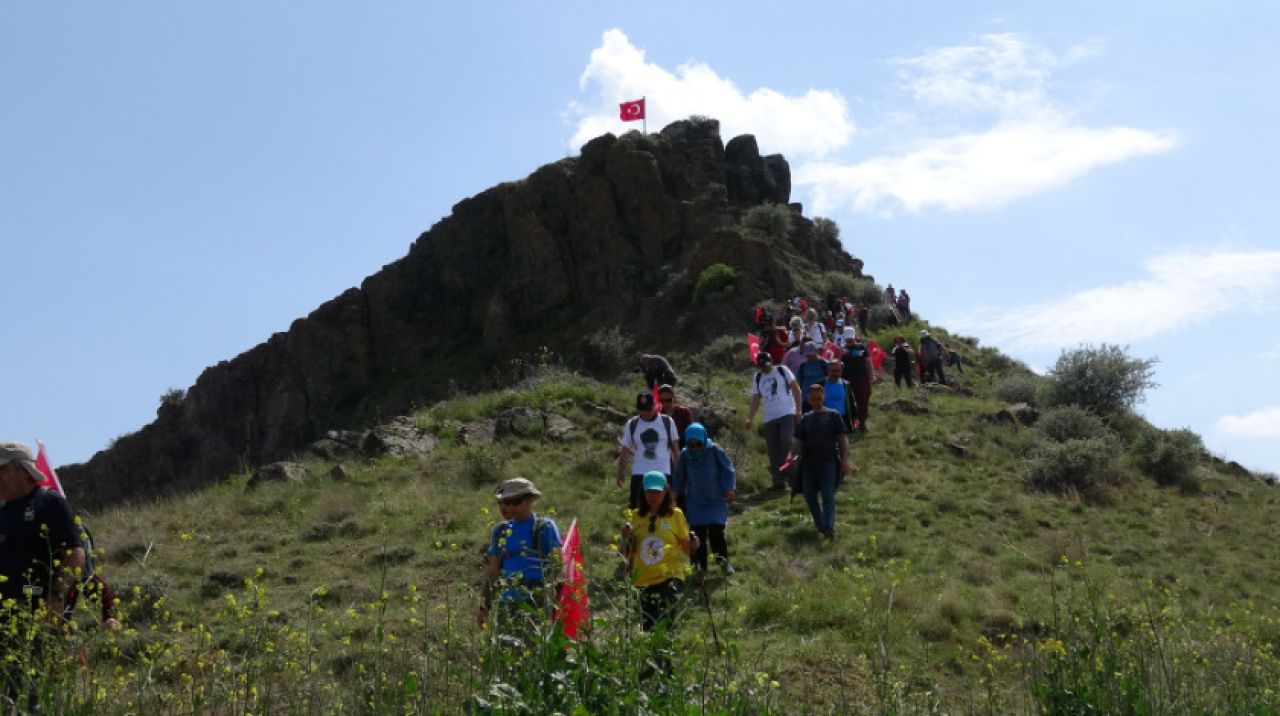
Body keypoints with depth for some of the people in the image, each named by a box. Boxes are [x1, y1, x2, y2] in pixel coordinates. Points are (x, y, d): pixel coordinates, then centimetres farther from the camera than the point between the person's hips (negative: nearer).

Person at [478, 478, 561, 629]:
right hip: (507, 604, 5)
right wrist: (484, 607, 13)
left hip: (537, 604, -5)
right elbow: (493, 571, 17)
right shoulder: (500, 531, 15)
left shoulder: (544, 528, 0)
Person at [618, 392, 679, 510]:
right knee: (636, 505, -4)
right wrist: (621, 473, 5)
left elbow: (675, 448, 10)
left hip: (663, 472, -1)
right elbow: (625, 451, 10)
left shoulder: (667, 422, 4)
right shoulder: (631, 425, 6)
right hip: (639, 473, 1)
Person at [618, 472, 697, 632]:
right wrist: (625, 537, -3)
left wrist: (692, 545, -14)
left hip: (669, 577, -3)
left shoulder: (675, 515, 3)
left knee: (665, 623, -21)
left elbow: (685, 548, 7)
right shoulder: (636, 516, 10)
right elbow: (628, 553, 15)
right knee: (647, 627, 3)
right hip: (643, 580, 3)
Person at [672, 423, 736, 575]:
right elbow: (679, 477, 10)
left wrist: (730, 489, -13)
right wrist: (676, 494, 11)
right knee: (698, 534, 1)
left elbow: (728, 470, -5)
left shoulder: (715, 451, -10)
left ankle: (724, 561, 10)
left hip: (716, 500, -3)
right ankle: (701, 567, 13)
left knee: (716, 532, -10)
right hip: (695, 502, 3)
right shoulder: (685, 455, -2)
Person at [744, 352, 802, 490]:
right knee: (773, 451, 0)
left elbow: (796, 389, 4)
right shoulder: (758, 378, 16)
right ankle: (778, 482, 2)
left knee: (787, 443, -19)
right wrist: (750, 419, 5)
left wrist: (798, 410, -4)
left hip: (787, 415, -4)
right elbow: (756, 400, 17)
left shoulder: (782, 370, 5)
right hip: (769, 418, 4)